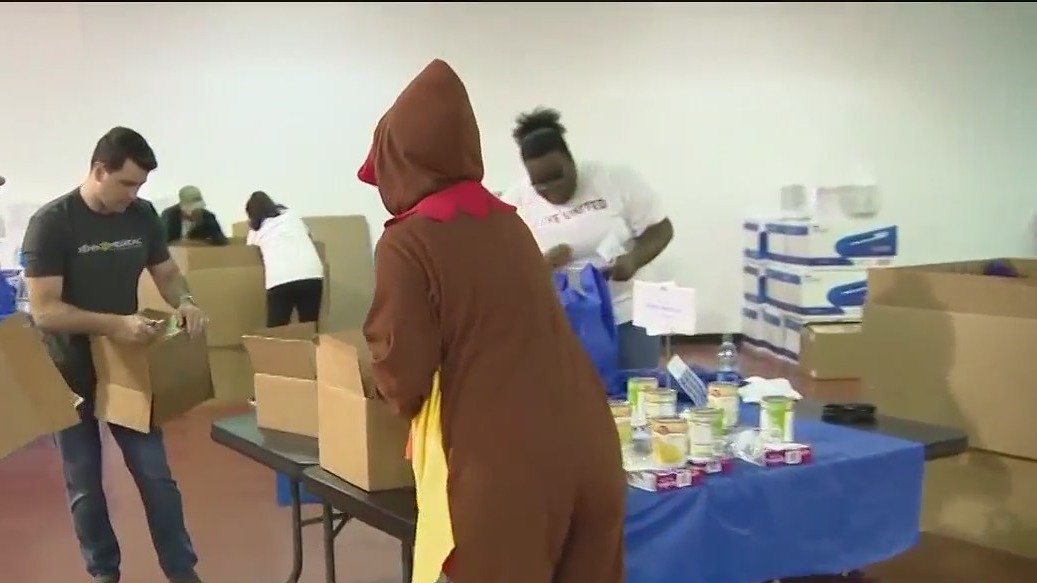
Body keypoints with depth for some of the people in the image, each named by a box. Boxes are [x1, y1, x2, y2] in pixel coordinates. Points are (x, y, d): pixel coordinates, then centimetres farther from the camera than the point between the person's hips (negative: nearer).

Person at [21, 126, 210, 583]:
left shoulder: (142, 216, -3)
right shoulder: (51, 222, -18)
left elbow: (167, 274, 9)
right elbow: (43, 311, -22)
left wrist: (185, 302, -14)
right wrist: (116, 324, -32)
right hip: (70, 372, -3)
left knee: (156, 475, 4)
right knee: (84, 484, 10)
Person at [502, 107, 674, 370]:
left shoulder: (617, 179, -6)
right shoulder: (515, 202, -4)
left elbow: (661, 229, -1)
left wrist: (633, 259, -21)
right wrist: (543, 264, -23)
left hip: (626, 318, 0)